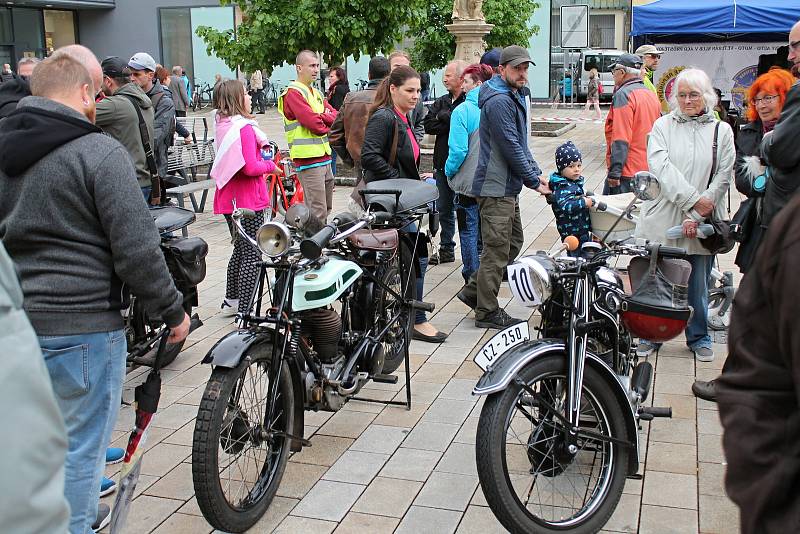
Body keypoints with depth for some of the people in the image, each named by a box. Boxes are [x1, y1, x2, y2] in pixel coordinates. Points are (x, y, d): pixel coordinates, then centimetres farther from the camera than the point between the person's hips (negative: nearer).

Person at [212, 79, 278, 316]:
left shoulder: (222, 125, 10)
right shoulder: (244, 127, -17)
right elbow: (250, 167, -24)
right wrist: (270, 165, -6)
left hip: (228, 198, 9)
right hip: (248, 200, -9)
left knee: (240, 249, 22)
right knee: (252, 255, -3)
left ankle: (231, 301, 31)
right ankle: (244, 312, -1)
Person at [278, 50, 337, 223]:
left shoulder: (315, 93, 20)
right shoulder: (293, 93, -10)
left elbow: (335, 116, 10)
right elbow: (313, 122, -19)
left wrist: (322, 116, -10)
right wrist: (327, 127, 1)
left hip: (323, 156, 10)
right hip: (308, 158, -9)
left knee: (326, 209, 16)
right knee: (318, 213, -11)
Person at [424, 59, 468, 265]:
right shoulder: (442, 102, 13)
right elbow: (428, 125, 2)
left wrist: (444, 117, -14)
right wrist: (451, 124, -11)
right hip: (443, 163, 7)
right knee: (444, 209, 14)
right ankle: (446, 249, 26)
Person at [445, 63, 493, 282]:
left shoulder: (462, 111, -15)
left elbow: (458, 150, -19)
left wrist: (449, 171, -2)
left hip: (468, 183, -5)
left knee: (468, 232, 7)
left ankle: (472, 279, 13)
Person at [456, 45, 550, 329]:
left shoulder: (512, 97, 17)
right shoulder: (499, 101, -17)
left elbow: (520, 143, 22)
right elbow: (511, 147, -19)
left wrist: (535, 172, 11)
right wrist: (534, 182, -13)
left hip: (507, 187, 11)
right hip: (496, 188, -11)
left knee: (513, 242, 16)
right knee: (497, 250, -4)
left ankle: (473, 291, 24)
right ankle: (488, 312, 6)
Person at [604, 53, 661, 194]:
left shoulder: (623, 94, -12)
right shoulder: (652, 95, 15)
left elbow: (621, 139, -19)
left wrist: (615, 172, -18)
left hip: (627, 172, -9)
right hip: (648, 170, 9)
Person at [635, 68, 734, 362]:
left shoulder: (721, 130, 5)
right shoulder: (663, 125, 4)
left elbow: (722, 178, 0)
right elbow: (661, 167, -9)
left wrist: (697, 216, -9)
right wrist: (694, 199, -17)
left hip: (701, 223, 0)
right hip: (663, 219, 0)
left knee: (698, 283, 8)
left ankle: (699, 337, 25)